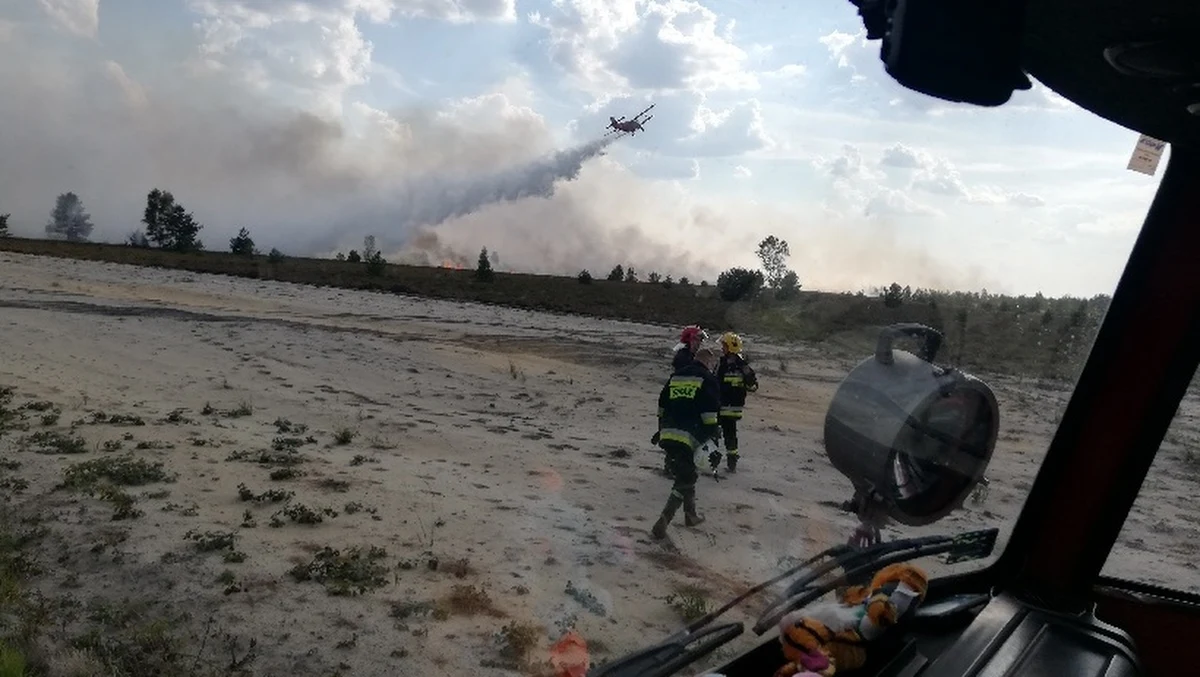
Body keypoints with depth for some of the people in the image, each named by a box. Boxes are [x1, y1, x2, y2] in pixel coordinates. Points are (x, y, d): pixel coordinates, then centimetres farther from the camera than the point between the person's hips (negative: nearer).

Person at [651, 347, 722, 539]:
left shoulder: (676, 375, 19)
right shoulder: (708, 380, -1)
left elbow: (662, 406, 21)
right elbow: (709, 414, -9)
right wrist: (714, 432, -4)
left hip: (667, 435, 7)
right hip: (688, 437, -7)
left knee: (686, 474, 23)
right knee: (684, 480, -1)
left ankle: (691, 514, 34)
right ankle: (662, 523, -10)